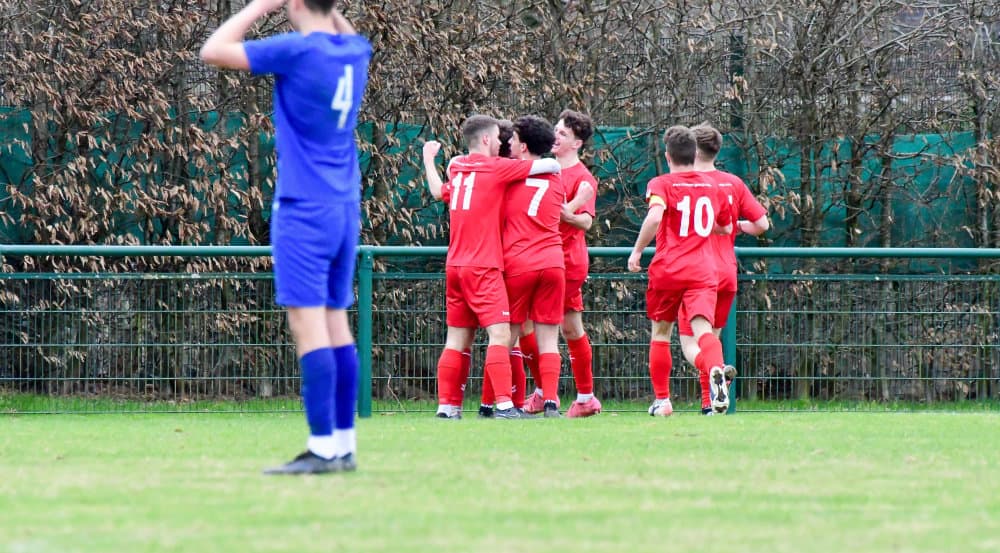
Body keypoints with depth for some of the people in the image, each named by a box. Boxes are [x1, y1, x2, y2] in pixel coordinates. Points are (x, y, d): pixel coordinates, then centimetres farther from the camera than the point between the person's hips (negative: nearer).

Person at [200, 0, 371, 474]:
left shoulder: (297, 49, -13)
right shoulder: (355, 51, 8)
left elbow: (214, 51, -9)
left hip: (303, 208, -7)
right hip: (345, 209, 8)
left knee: (309, 325, -10)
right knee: (335, 322, 10)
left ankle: (323, 447, -15)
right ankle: (345, 445, 10)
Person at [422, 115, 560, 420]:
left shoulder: (456, 168, 12)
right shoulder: (496, 167, -7)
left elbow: (440, 192, 33)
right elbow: (550, 164, -8)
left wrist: (429, 160, 48)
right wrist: (555, 168, 16)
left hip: (455, 266, 7)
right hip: (483, 267, -7)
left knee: (458, 338, 10)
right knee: (500, 334, -12)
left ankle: (446, 405, 8)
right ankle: (504, 404, -21)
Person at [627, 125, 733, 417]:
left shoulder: (662, 184, -1)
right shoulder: (712, 188, 13)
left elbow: (655, 216, -21)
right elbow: (726, 228, 27)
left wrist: (637, 250, -11)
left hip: (667, 271, -2)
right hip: (703, 272, 2)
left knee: (660, 333, 16)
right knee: (703, 329, -14)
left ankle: (662, 400, 20)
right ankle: (716, 369, -47)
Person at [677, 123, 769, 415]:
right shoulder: (734, 183, 5)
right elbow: (761, 224, 4)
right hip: (727, 274, 4)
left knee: (690, 343, -2)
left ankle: (716, 370, -32)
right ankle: (710, 404, 9)